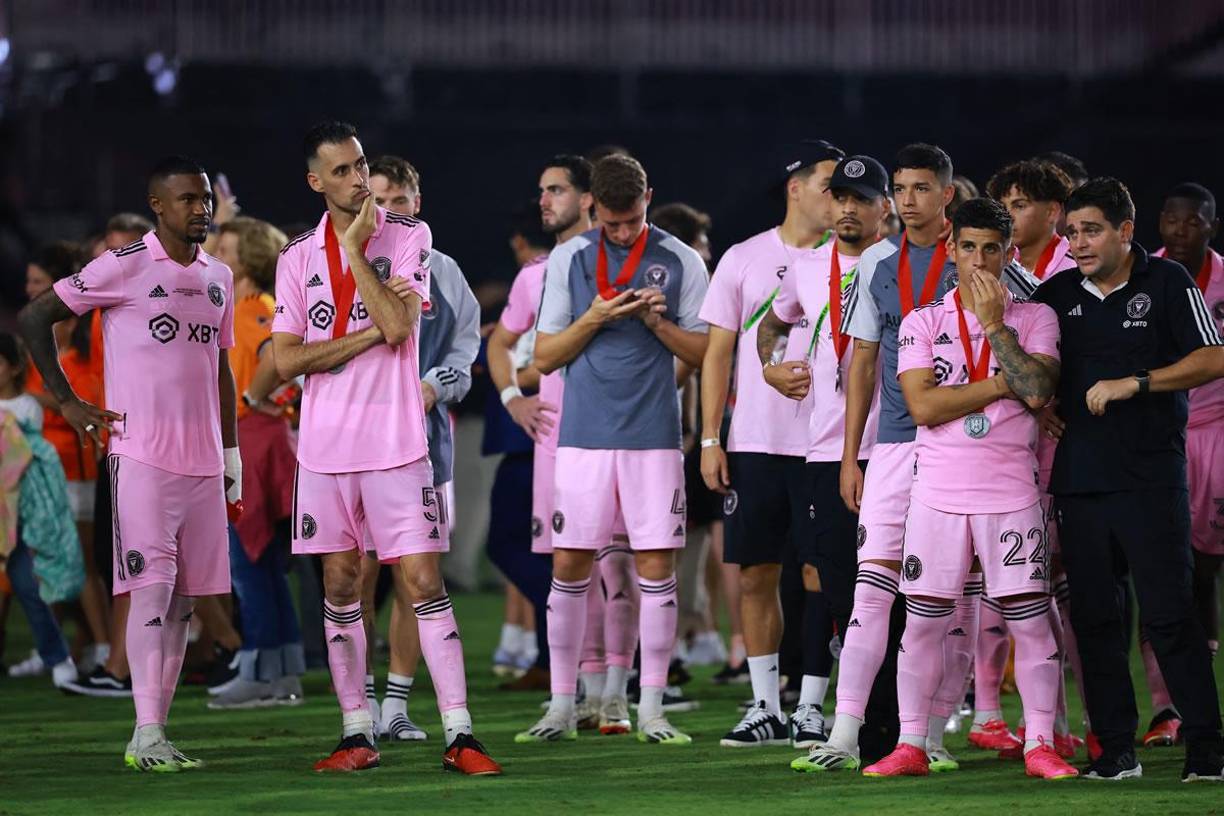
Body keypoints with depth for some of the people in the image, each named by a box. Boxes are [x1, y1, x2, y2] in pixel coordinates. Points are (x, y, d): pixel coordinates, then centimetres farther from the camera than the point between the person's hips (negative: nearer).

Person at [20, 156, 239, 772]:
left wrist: (231, 453, 20)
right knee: (153, 589, -12)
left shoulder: (219, 276, 15)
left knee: (183, 600, 5)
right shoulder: (124, 267, -6)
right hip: (142, 459, -6)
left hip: (203, 466, 6)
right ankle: (147, 735, -11)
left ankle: (155, 732, 9)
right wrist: (69, 403, -3)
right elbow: (34, 318, -3)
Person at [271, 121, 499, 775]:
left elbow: (398, 325, -14)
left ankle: (459, 736, -6)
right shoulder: (298, 257, 7)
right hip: (325, 446, 3)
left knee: (424, 583, -6)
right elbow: (287, 360, -2)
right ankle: (357, 733, 13)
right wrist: (371, 333, -10)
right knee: (339, 587, 6)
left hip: (396, 444, -3)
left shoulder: (408, 237, 0)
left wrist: (354, 244, -11)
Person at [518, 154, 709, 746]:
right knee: (569, 565, 0)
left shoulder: (680, 262, 5)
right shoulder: (567, 260, 6)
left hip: (655, 436, 0)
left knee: (656, 567, -2)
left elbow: (704, 354, 7)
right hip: (584, 435, 0)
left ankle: (651, 709, 4)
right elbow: (544, 357, 6)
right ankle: (561, 706, 9)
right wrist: (592, 320, -10)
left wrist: (660, 324, -10)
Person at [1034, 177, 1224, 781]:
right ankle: (1115, 749, 9)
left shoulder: (1166, 283, 0)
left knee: (1168, 613, -7)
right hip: (1078, 477, 5)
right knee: (1093, 617, 4)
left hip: (1151, 476, -4)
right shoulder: (1055, 295, 11)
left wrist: (1133, 383, -14)